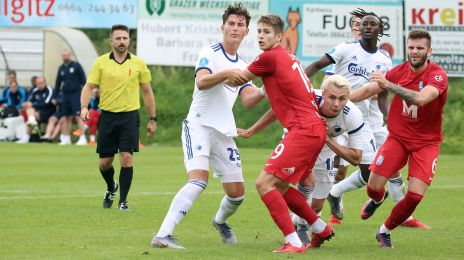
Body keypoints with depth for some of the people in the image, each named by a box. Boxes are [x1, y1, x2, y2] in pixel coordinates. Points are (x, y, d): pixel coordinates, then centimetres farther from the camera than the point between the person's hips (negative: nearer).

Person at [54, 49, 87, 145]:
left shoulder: (76, 66, -3)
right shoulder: (61, 68, 12)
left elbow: (83, 79, -4)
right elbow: (58, 83, 18)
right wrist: (55, 97, 17)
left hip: (76, 94, -5)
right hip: (65, 95, 5)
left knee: (78, 116, -11)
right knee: (67, 117, 8)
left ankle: (83, 138, -13)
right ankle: (66, 139, 14)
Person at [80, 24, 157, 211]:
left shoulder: (138, 64, 4)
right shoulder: (101, 62, 2)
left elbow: (147, 91, 10)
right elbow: (89, 87, 1)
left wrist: (152, 119, 9)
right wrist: (84, 107, -17)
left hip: (130, 116, -1)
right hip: (107, 116, 1)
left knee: (126, 158, -13)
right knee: (105, 162, 5)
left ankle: (123, 200, -2)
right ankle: (111, 188, 36)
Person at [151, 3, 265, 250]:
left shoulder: (242, 66, 15)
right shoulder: (210, 53, -4)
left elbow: (248, 100, 2)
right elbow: (201, 82, -22)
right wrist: (225, 74, -39)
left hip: (224, 133, 7)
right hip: (199, 125, -7)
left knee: (237, 192, 5)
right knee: (199, 179, -27)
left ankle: (220, 221, 38)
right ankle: (162, 235, -32)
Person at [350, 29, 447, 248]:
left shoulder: (438, 75, -16)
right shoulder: (399, 71, -3)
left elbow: (421, 99, -35)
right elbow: (369, 90, 3)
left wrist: (388, 85, -41)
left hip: (426, 143, -3)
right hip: (398, 137, 3)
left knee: (415, 195, -15)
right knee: (374, 187, -8)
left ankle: (385, 231, 11)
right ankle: (377, 199, 33)